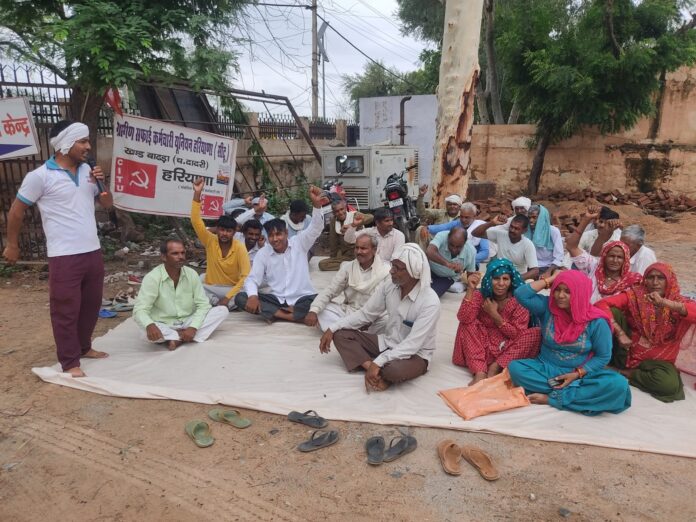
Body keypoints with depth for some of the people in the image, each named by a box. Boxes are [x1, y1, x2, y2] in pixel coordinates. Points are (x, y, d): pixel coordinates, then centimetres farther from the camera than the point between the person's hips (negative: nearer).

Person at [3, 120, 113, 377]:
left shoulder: (87, 171, 8)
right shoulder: (40, 176, -9)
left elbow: (107, 204, 14)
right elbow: (16, 211, 0)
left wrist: (101, 183, -5)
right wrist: (12, 245, 6)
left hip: (93, 251, 6)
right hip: (64, 257, -6)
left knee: (91, 304, 16)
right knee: (66, 310, 1)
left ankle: (84, 347, 34)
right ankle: (70, 362, 12)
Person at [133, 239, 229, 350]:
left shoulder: (192, 274, -7)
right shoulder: (152, 277, -16)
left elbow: (203, 304, -7)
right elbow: (139, 310, -21)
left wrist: (193, 327, -24)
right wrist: (150, 325, -45)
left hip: (188, 322, 4)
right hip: (164, 326, -4)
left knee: (222, 310, -14)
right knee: (149, 333, -37)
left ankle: (178, 339, -20)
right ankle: (184, 336, -13)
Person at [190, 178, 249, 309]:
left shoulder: (239, 248, -17)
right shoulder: (210, 241, -10)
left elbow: (246, 276, -20)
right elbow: (196, 221, -22)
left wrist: (228, 297, -26)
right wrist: (197, 193, -32)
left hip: (232, 288, -2)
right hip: (210, 287, 2)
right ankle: (220, 304, -15)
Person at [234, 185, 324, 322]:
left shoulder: (299, 242, -1)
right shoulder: (262, 253, 2)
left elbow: (316, 228, -15)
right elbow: (252, 279, -2)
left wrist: (316, 204, -34)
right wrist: (253, 295, -26)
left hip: (301, 299, -2)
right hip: (276, 299, 2)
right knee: (240, 298, -20)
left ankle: (276, 314, -25)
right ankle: (291, 315, -29)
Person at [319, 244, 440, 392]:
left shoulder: (430, 302, -26)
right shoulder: (389, 286, -8)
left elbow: (412, 344, -29)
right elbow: (365, 314, 1)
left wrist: (378, 362, -35)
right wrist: (332, 329, -8)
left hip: (415, 355, -6)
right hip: (387, 343, 6)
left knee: (393, 369, -40)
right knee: (341, 335, -8)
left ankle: (379, 372, -5)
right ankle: (374, 370, -21)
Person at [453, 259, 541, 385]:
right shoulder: (480, 295, -9)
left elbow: (518, 334, -14)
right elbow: (464, 319, -25)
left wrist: (494, 314, -22)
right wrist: (470, 290, -34)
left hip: (508, 348, 0)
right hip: (484, 346, 1)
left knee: (536, 333, -22)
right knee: (468, 325, -23)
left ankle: (495, 367, -26)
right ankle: (480, 372, -33)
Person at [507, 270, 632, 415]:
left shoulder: (596, 321, -12)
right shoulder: (548, 307, -6)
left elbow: (603, 356, -7)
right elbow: (521, 294, -20)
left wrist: (577, 374, -19)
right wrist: (550, 279, -15)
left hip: (581, 373, -1)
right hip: (546, 368, 1)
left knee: (618, 384, -29)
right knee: (514, 367, -26)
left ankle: (551, 398, -26)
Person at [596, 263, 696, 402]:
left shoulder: (679, 303, -6)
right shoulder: (634, 295, -6)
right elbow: (601, 305, -18)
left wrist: (664, 303, -38)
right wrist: (619, 332, -28)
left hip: (656, 359, 0)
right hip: (626, 352, 0)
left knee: (670, 384, -34)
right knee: (613, 311, -20)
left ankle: (624, 373, -6)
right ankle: (609, 362, -10)